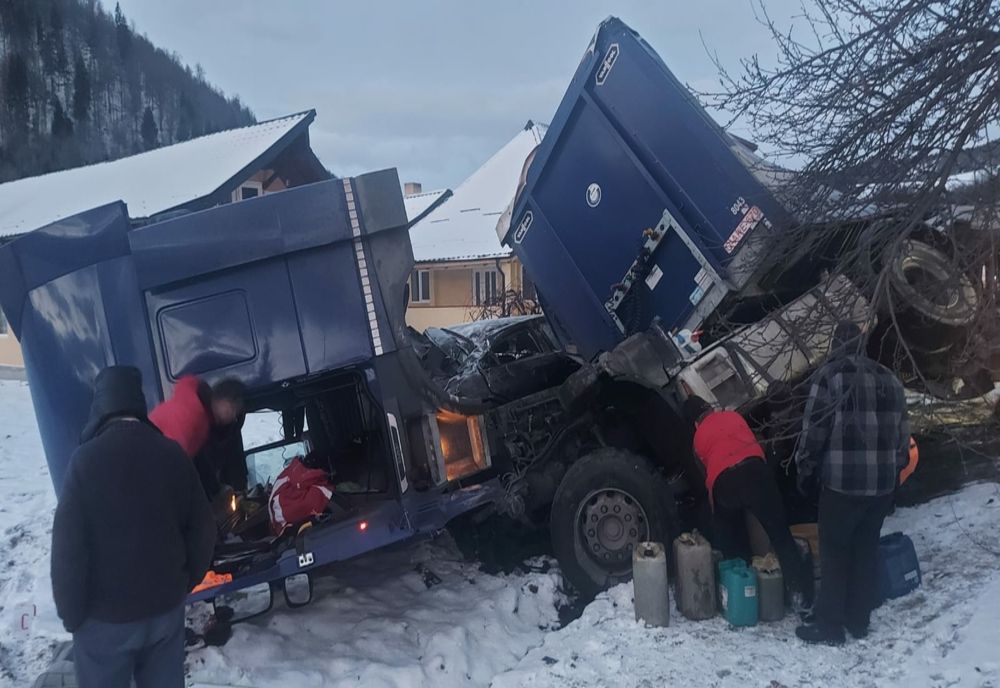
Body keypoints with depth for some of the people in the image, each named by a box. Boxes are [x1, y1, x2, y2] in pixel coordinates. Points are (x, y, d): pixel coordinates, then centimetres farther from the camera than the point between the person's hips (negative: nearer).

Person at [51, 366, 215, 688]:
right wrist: (185, 584, 13)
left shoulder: (86, 459, -17)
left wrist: (71, 612, -2)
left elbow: (68, 546, -16)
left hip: (105, 615, -3)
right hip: (167, 606, 4)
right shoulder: (172, 453, -6)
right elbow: (202, 530, -2)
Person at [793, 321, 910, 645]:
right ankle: (859, 620, 24)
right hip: (883, 483, 6)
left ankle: (830, 625, 8)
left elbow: (814, 428, -10)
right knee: (867, 551, 15)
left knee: (835, 553, 3)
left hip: (842, 482, -6)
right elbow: (903, 432, 15)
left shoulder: (830, 375, -8)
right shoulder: (889, 379, 12)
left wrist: (806, 469, 0)